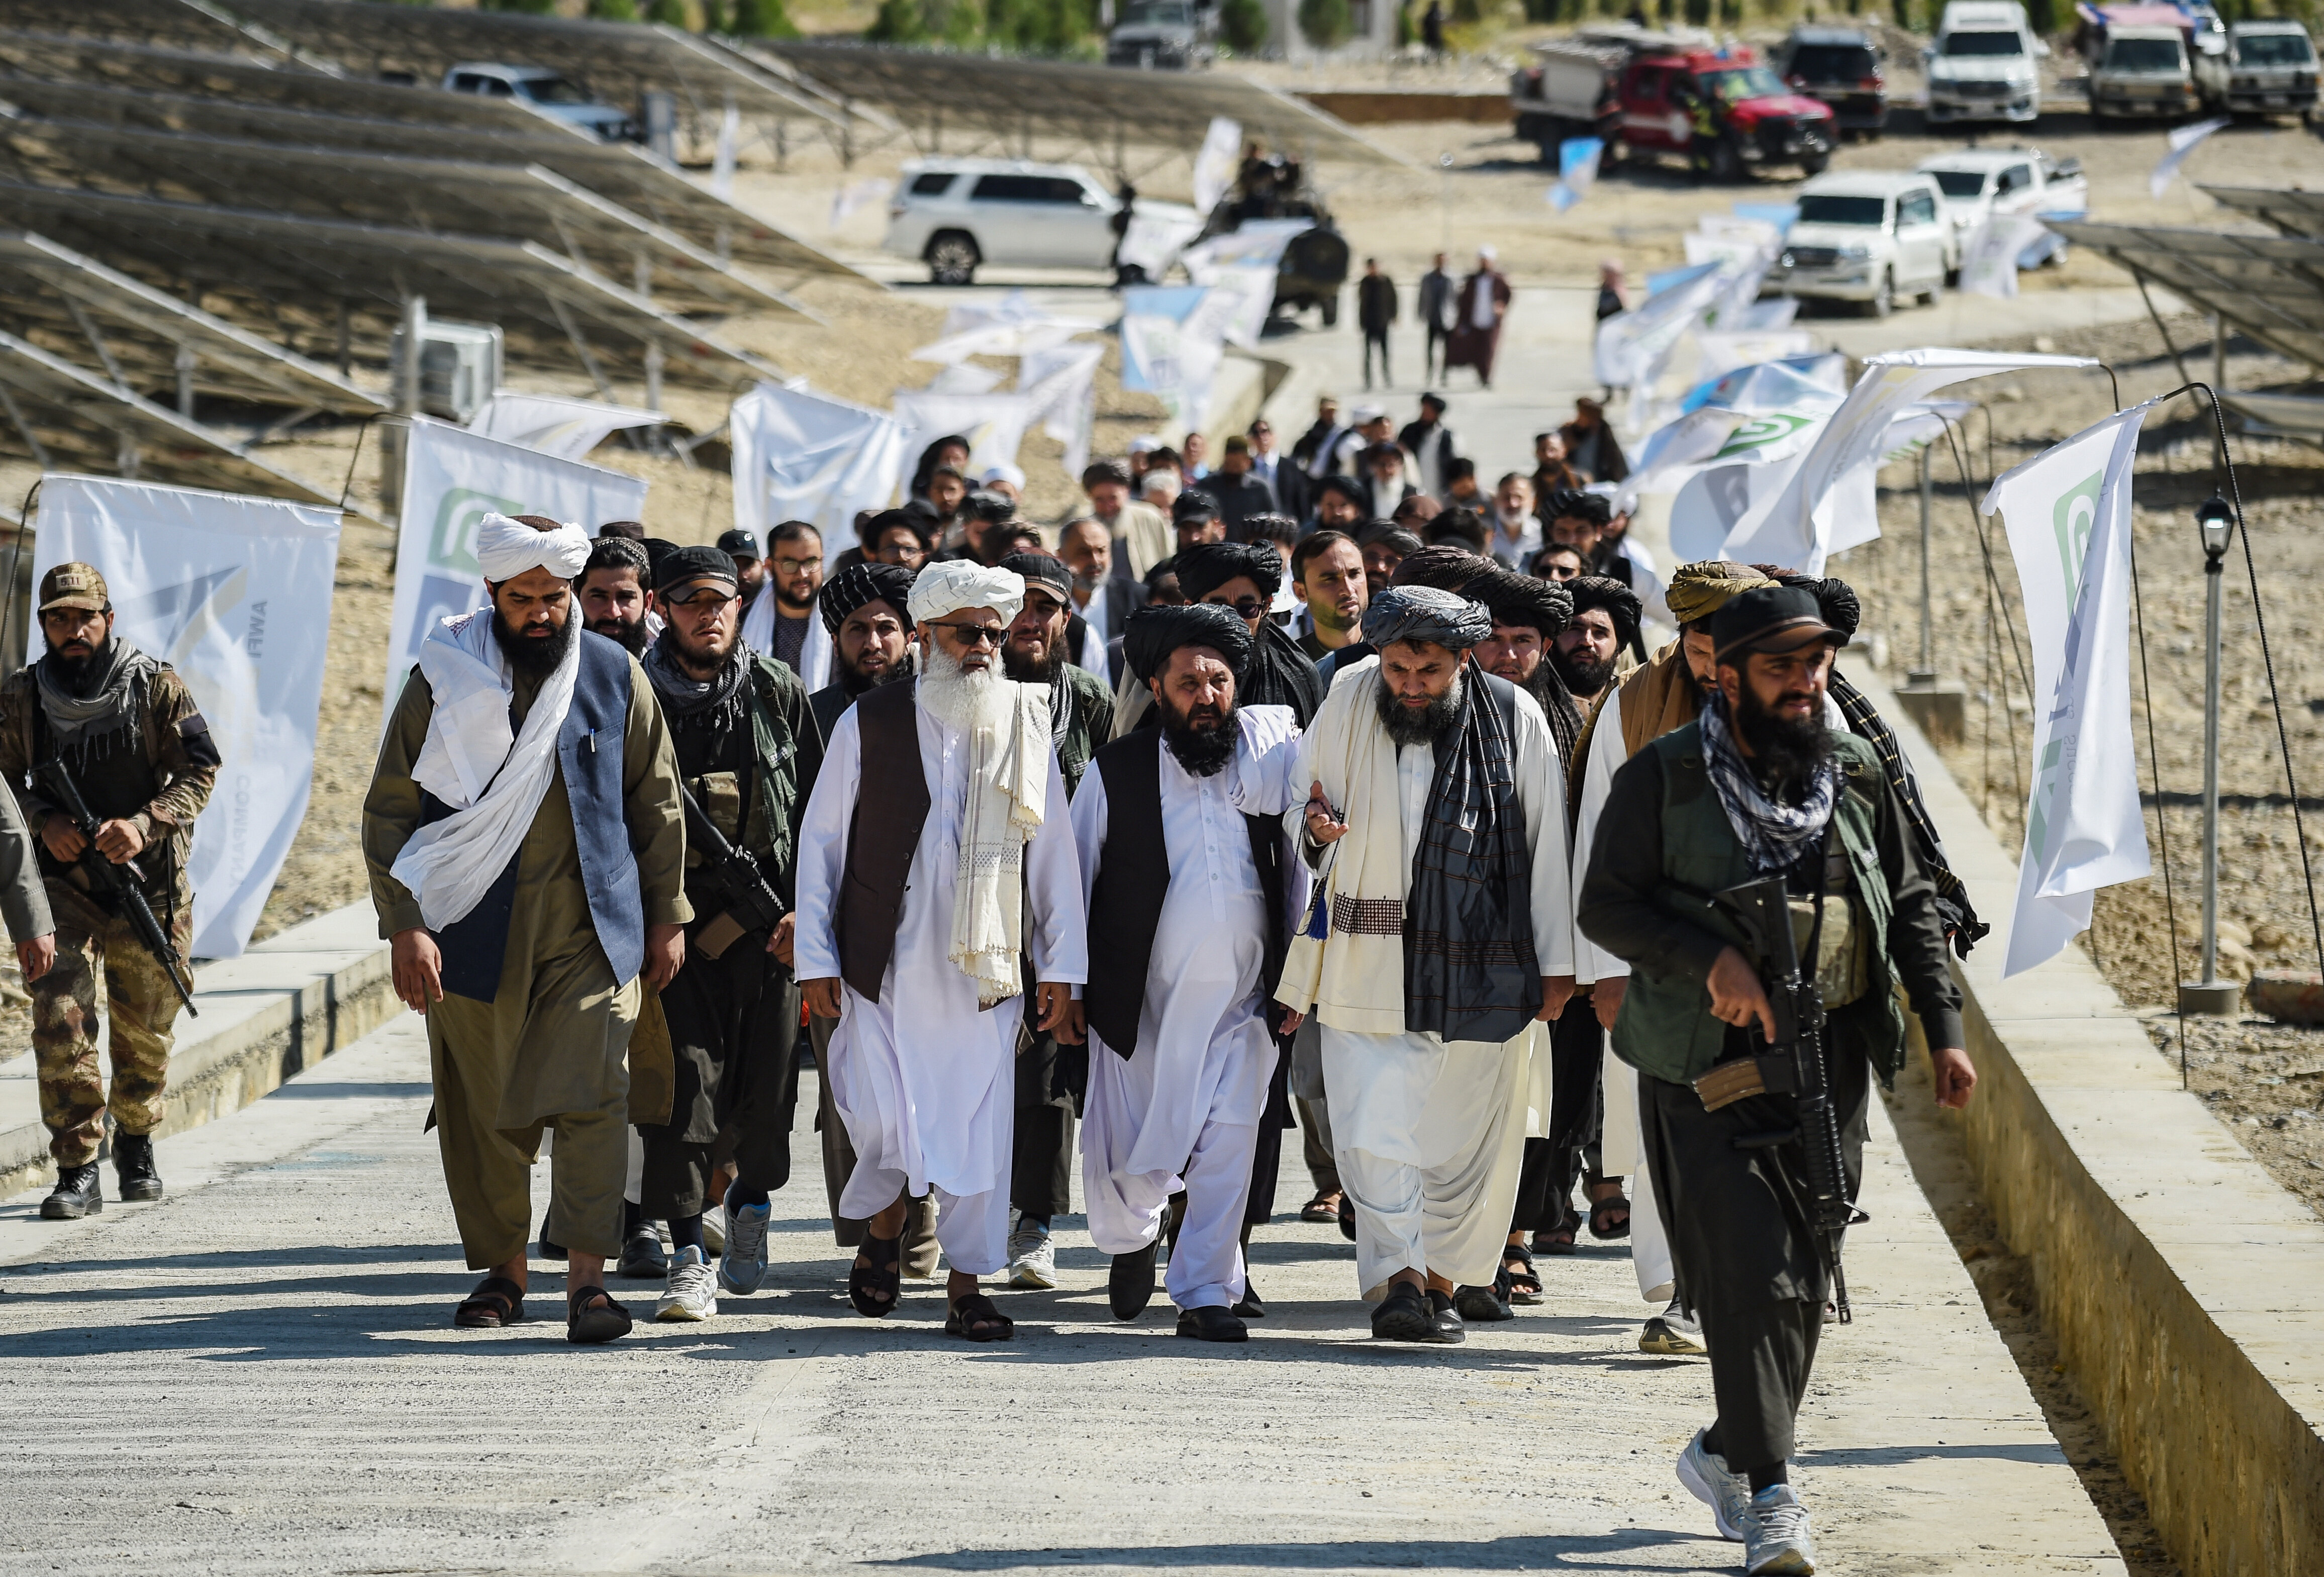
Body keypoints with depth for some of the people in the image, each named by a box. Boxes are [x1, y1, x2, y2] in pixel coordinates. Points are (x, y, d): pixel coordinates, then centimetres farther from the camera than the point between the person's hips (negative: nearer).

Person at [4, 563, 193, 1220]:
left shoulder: (156, 687, -4)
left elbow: (199, 771, -4)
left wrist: (145, 824, -19)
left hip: (148, 883, 0)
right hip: (61, 885, 0)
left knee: (144, 1033, 13)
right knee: (61, 1020, -15)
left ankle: (136, 1142, 38)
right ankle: (78, 1171, -12)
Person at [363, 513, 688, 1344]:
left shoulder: (613, 675, 3)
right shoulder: (443, 681, -2)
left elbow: (657, 804, 11)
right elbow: (390, 810, 0)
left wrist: (667, 916, 9)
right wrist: (405, 926, -9)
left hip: (591, 931, 0)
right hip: (476, 933, 0)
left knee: (592, 1095, -12)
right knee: (482, 1109, 6)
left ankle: (587, 1276, -14)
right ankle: (502, 1267, 21)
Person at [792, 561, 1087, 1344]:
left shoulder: (1025, 728, 6)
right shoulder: (870, 724, 1)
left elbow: (1054, 857, 8)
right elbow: (820, 841, 4)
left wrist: (1061, 970, 6)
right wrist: (816, 956, 0)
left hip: (986, 970, 1)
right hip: (884, 964, -1)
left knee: (978, 1126, -2)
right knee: (881, 1119, -6)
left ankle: (966, 1287, 8)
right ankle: (882, 1227, 25)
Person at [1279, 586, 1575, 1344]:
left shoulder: (1514, 719, -2)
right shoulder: (1348, 704, -1)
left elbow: (1546, 846, 4)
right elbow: (1304, 791, 16)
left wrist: (1557, 962, 5)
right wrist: (1315, 822, -9)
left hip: (1480, 965, 0)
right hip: (1367, 962, 0)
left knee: (1465, 1136, 7)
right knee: (1372, 1127, -12)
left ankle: (1443, 1278, 22)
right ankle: (1398, 1275, -12)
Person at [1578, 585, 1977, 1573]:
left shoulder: (1857, 776, 8)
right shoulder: (1664, 777, -5)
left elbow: (1912, 908, 15)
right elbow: (1606, 906, -6)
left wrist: (1944, 1030, 8)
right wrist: (1712, 960, -20)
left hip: (1829, 1064, 4)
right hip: (1709, 1064, -4)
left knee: (1803, 1280, 8)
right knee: (1751, 1276, -12)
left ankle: (1726, 1451, 28)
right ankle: (1768, 1494, -8)